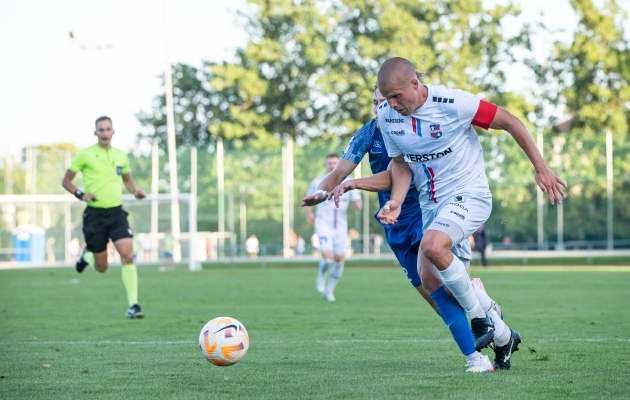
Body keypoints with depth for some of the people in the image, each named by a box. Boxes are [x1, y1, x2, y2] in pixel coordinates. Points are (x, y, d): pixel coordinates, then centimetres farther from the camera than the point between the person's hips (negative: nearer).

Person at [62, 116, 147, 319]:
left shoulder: (121, 155, 8)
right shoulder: (85, 155, -4)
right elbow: (66, 181, 3)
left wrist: (136, 191, 5)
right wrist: (80, 194, -15)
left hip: (116, 212, 2)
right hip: (94, 214, -2)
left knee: (127, 255, -17)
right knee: (101, 267, 4)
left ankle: (133, 305, -14)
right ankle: (87, 255, 42)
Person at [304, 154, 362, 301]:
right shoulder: (318, 182, -3)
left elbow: (358, 204, 0)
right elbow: (308, 198, 13)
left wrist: (358, 203, -24)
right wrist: (309, 214, -2)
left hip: (340, 227, 3)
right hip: (323, 225, -3)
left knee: (339, 260, 5)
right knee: (328, 256, -20)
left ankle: (329, 290, 23)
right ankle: (321, 276, 12)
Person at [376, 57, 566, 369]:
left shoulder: (452, 103, -20)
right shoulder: (386, 116, -4)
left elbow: (509, 122, -11)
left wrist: (541, 168, -8)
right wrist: (396, 202, -8)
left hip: (469, 194, -7)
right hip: (431, 203, 7)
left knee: (432, 246, -32)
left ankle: (479, 317, -10)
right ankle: (502, 337, 15)